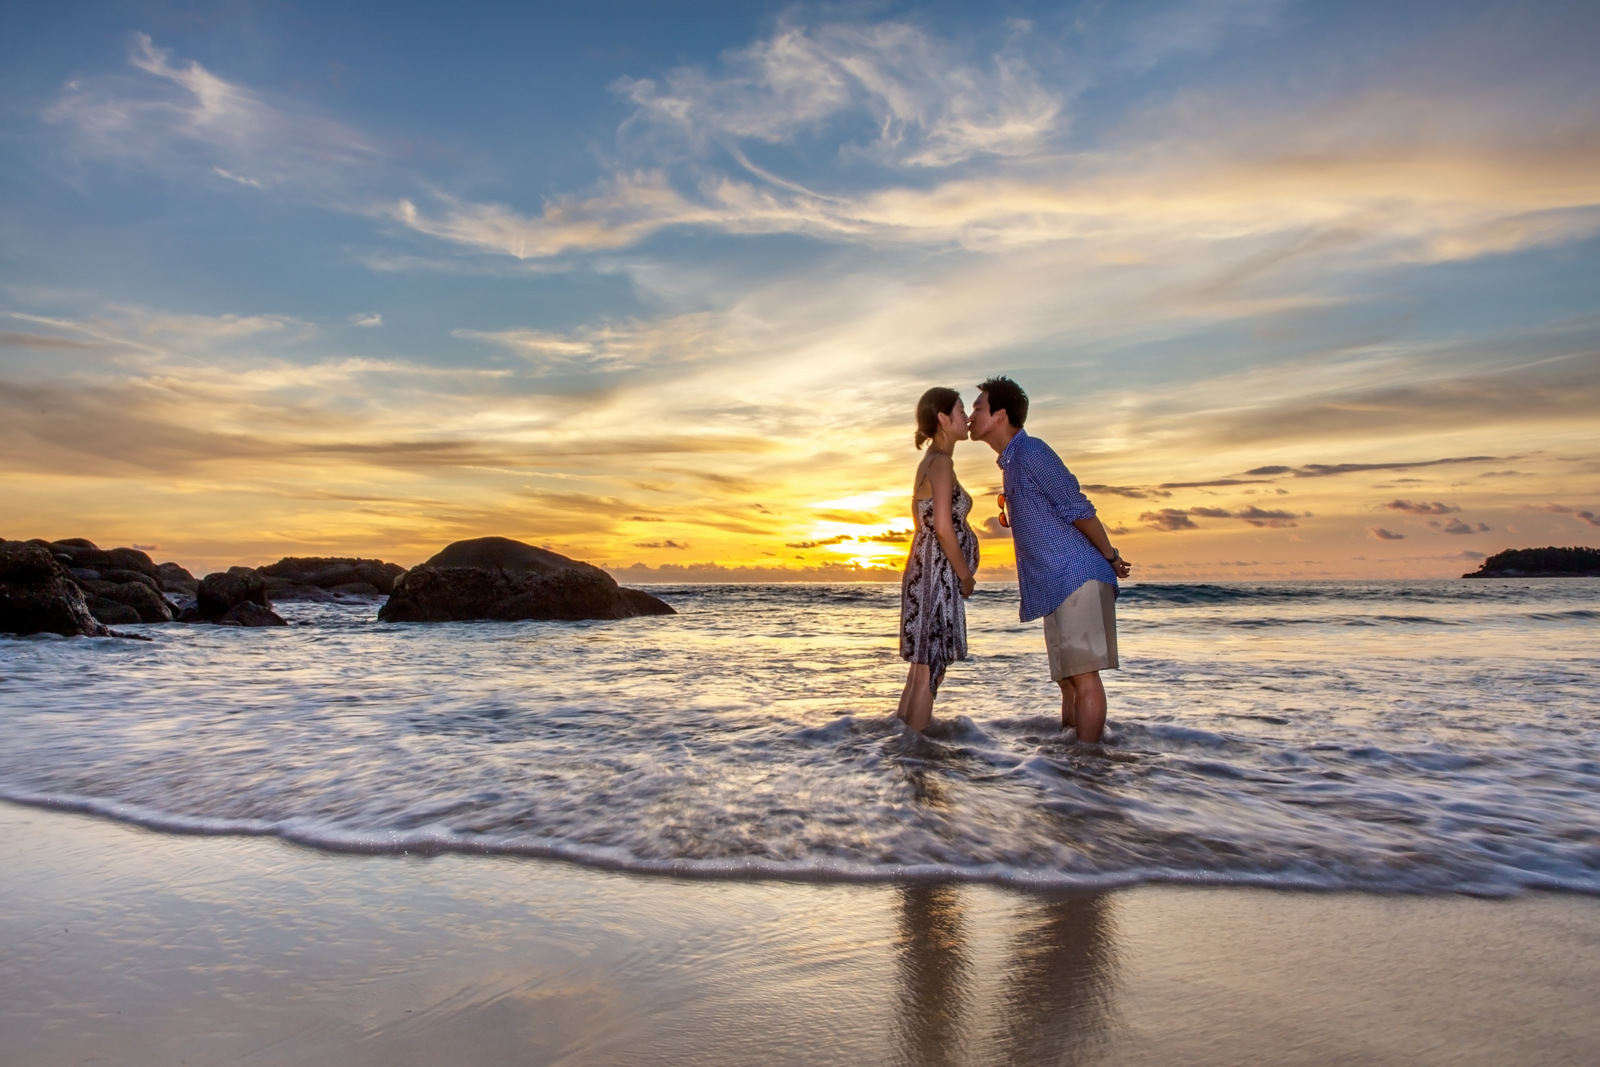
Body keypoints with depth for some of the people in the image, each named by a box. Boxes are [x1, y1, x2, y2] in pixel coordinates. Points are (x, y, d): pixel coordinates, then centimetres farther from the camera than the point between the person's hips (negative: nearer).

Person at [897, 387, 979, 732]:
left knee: (924, 664, 14)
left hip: (926, 573, 10)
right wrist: (966, 576, -11)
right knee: (930, 668, -6)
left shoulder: (929, 463, 17)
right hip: (938, 576, -10)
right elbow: (943, 528, -20)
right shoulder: (941, 462, -13)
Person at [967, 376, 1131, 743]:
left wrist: (1111, 557, -6)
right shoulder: (1011, 461, 19)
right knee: (1068, 679, 12)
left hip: (1076, 578, -10)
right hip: (1059, 587, 10)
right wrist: (1011, 515, 12)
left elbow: (1078, 509, -12)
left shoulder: (1030, 452, -11)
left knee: (1082, 675, -9)